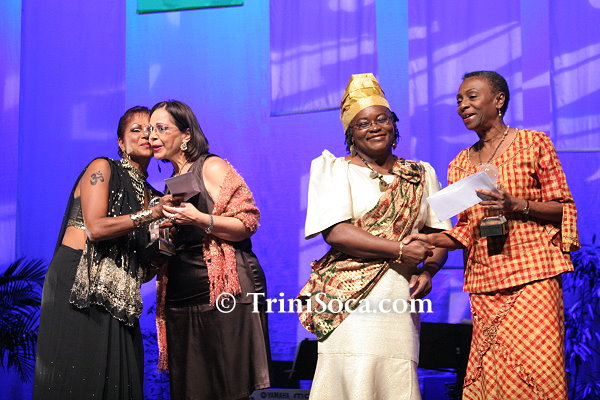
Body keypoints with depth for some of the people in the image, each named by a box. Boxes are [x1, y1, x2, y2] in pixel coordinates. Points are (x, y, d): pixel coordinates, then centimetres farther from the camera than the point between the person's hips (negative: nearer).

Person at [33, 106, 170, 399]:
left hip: (115, 295, 6)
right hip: (77, 280, -6)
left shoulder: (148, 194, 19)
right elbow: (96, 227, -13)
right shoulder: (103, 168, 3)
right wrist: (152, 214, -14)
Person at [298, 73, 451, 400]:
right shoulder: (333, 169, 5)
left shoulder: (421, 175, 17)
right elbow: (335, 232, -8)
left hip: (399, 299, 3)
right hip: (351, 298, -3)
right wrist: (400, 249, -14)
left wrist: (428, 271, -7)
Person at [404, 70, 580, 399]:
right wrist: (429, 239, -3)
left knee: (536, 368, -12)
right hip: (484, 280, 4)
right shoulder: (459, 165, 17)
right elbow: (466, 230, 16)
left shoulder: (533, 143, 4)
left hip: (531, 274, -4)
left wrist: (517, 205, -13)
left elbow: (564, 208, 3)